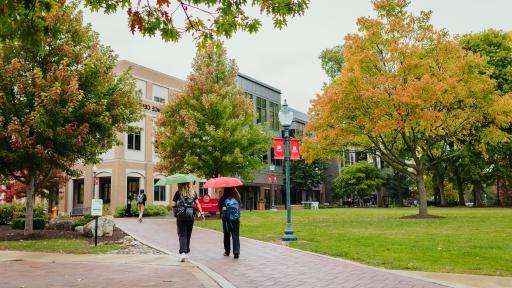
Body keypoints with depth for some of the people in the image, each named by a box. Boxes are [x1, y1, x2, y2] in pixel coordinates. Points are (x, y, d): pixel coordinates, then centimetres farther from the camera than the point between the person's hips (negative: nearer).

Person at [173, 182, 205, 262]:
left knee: (182, 234, -1)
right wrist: (201, 213, 2)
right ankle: (186, 252, 23)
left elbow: (174, 204, -5)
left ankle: (182, 252, -16)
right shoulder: (193, 193, 5)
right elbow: (197, 204, 2)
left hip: (180, 217, -3)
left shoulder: (178, 193, -3)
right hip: (190, 216, 3)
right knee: (188, 234, 14)